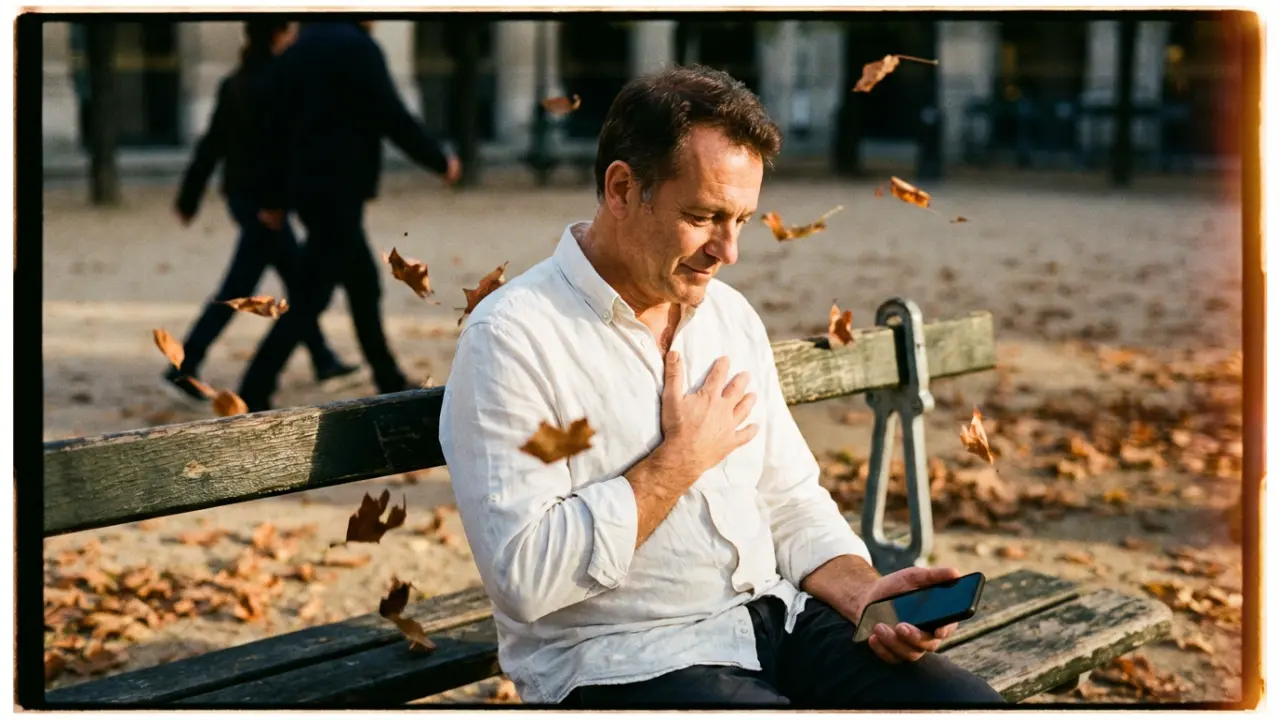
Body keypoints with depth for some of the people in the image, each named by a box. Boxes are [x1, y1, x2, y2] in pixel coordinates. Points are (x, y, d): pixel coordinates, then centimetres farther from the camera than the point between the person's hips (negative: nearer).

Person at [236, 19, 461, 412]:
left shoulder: (295, 53, 11)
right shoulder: (357, 48, -13)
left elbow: (273, 130, 13)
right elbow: (393, 119, -14)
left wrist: (274, 198, 18)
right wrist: (440, 159, 0)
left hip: (308, 188, 9)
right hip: (339, 191, -9)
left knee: (364, 284, 17)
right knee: (314, 296, -6)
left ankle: (391, 384, 26)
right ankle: (254, 392, -9)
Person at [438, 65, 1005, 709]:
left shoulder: (732, 315, 12)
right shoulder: (511, 337, -11)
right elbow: (525, 578, -20)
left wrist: (862, 593, -3)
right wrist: (680, 458, -12)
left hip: (774, 616, 7)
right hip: (625, 662, -7)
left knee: (973, 704, -11)